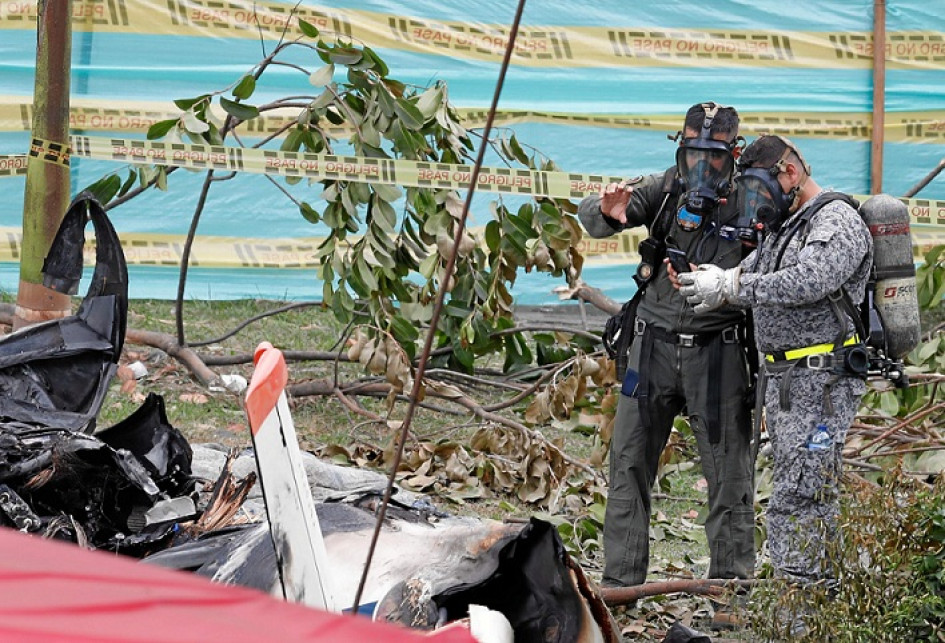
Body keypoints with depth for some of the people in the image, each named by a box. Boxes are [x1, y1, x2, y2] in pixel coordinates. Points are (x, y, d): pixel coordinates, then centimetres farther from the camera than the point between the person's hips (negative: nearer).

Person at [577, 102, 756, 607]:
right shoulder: (664, 190, 0)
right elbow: (590, 216, -6)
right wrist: (608, 211, -31)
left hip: (717, 352, -3)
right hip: (654, 346, 3)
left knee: (728, 470, 3)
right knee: (629, 463, 4)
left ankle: (732, 580, 14)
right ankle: (620, 580, 12)